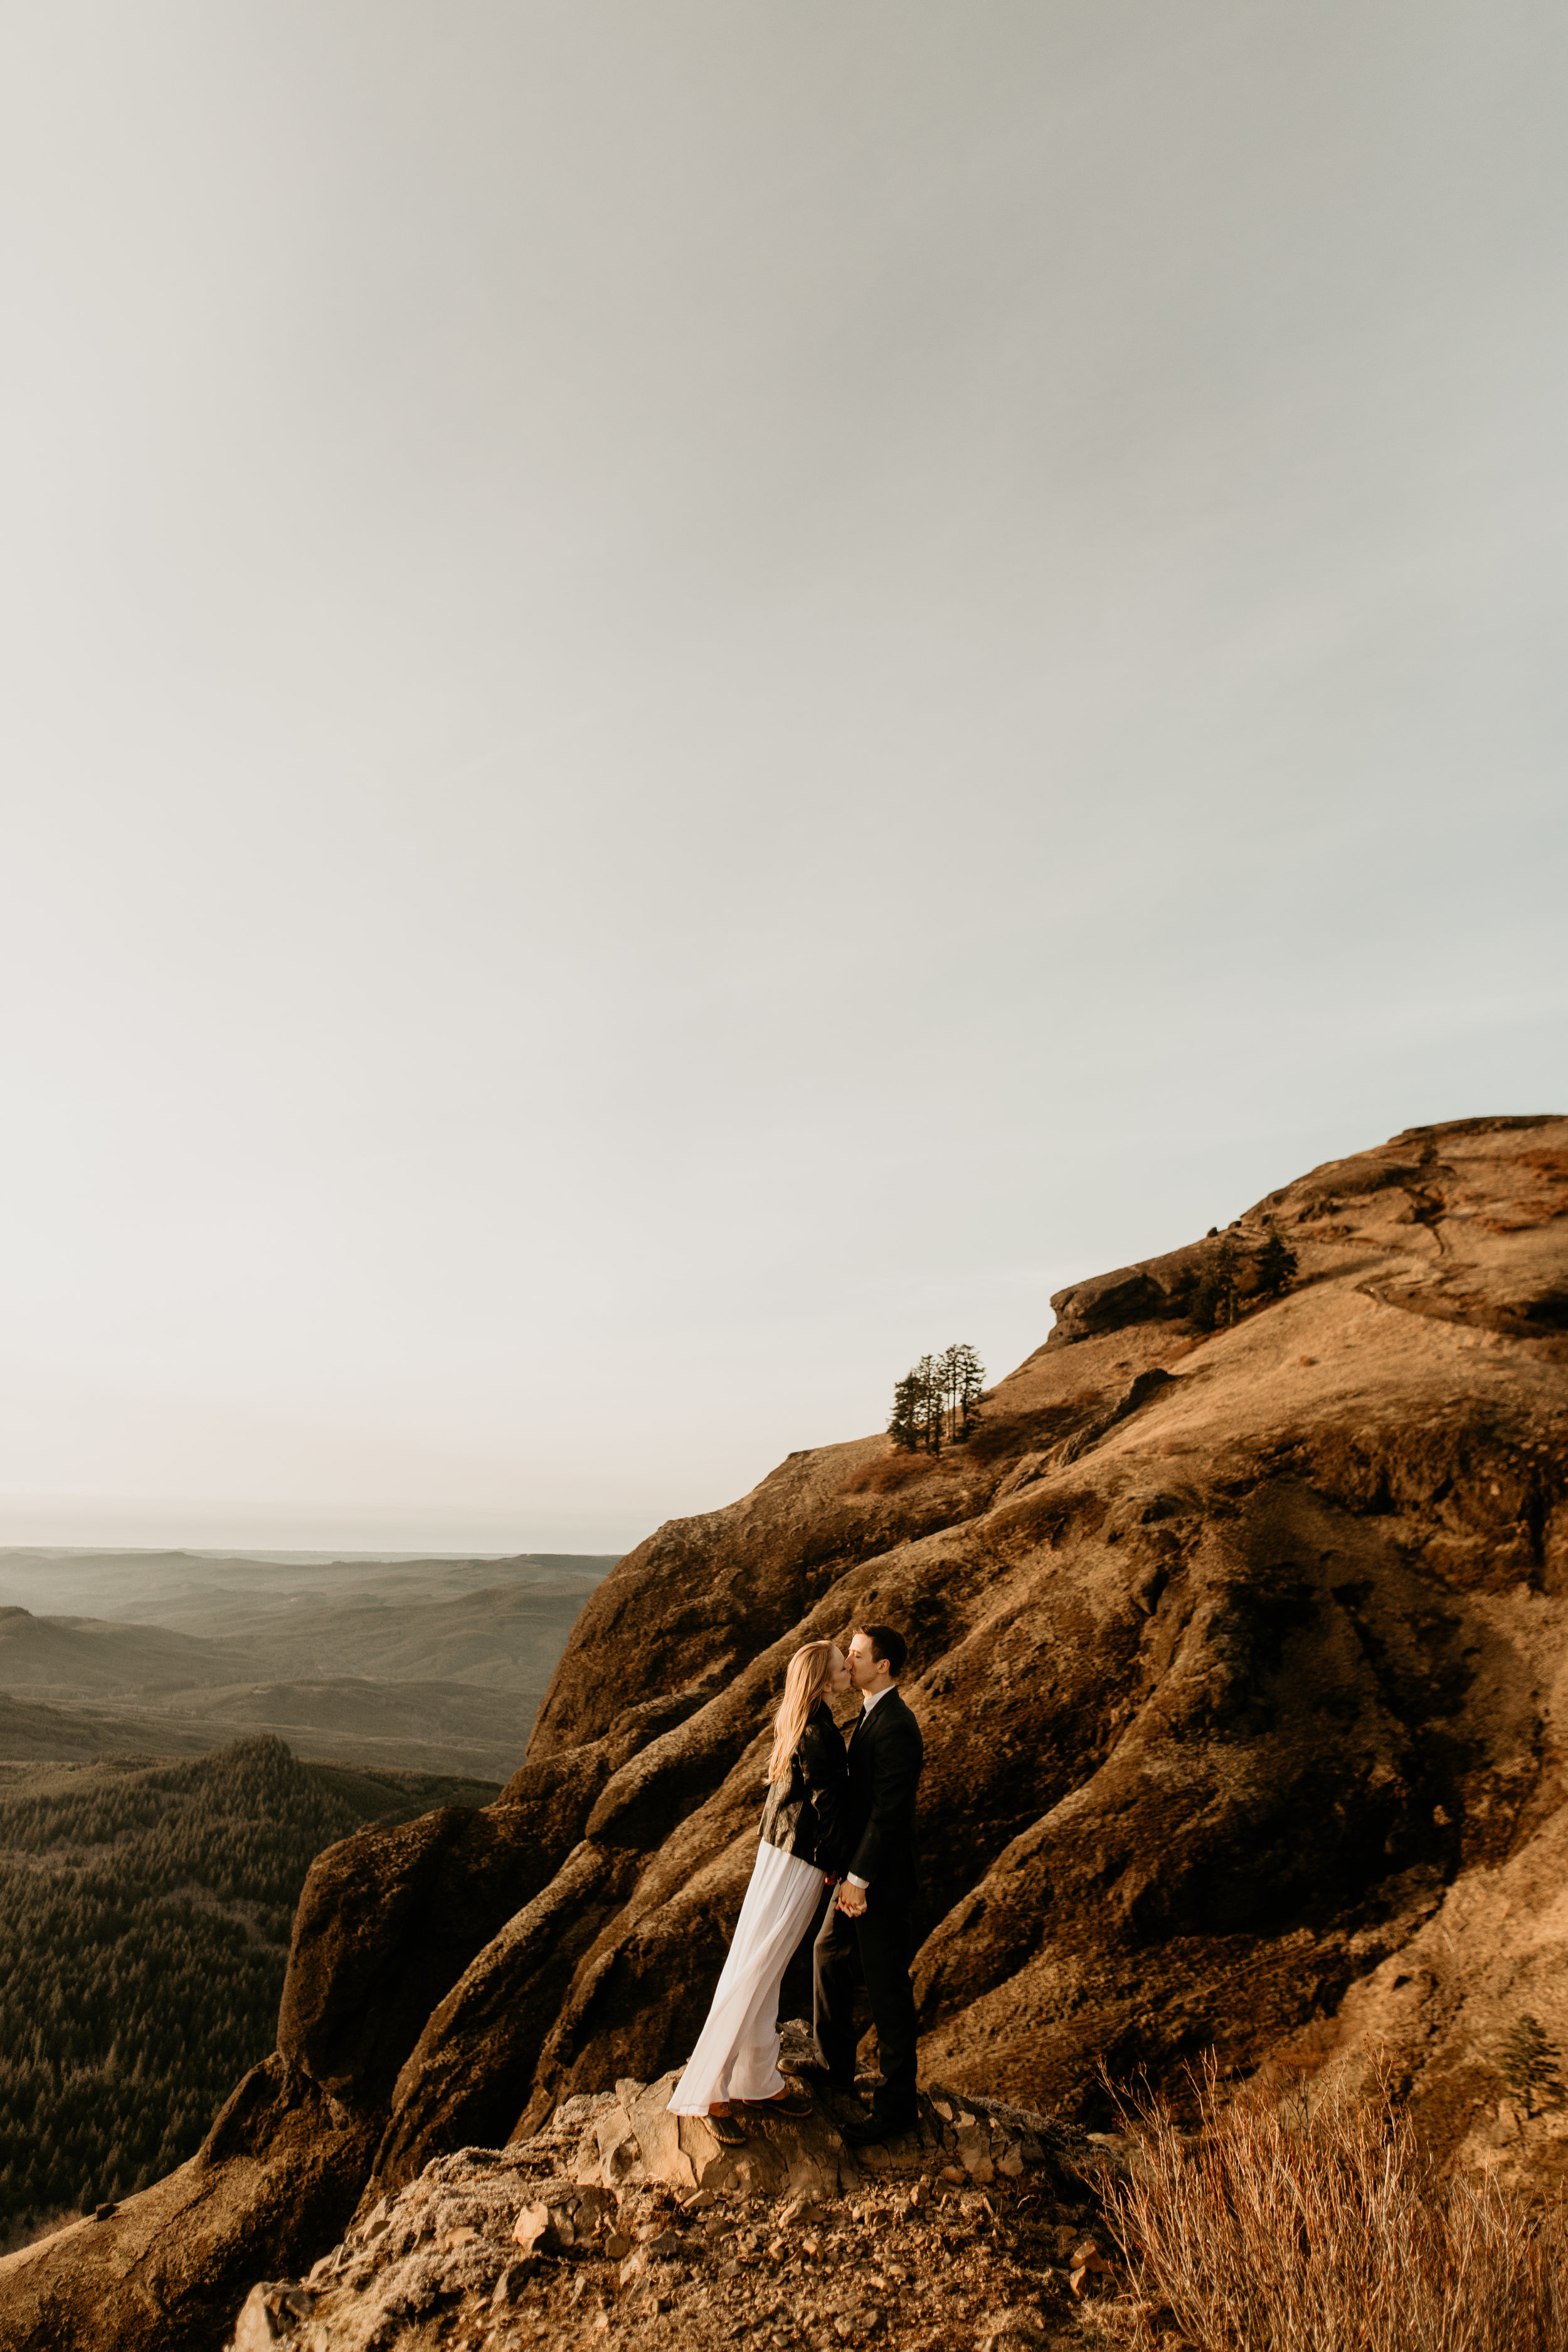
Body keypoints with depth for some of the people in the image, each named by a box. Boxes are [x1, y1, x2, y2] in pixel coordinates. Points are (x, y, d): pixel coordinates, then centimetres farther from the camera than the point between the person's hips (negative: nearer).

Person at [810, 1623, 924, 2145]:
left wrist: (858, 1880, -22)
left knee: (887, 1989, 5)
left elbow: (888, 1811, -26)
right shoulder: (871, 1716, 6)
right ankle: (835, 2068, 41)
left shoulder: (895, 1727, -26)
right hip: (860, 1870, 10)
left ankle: (895, 2104, 22)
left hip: (882, 1883, -10)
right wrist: (843, 1862, 17)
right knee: (829, 1956, 23)